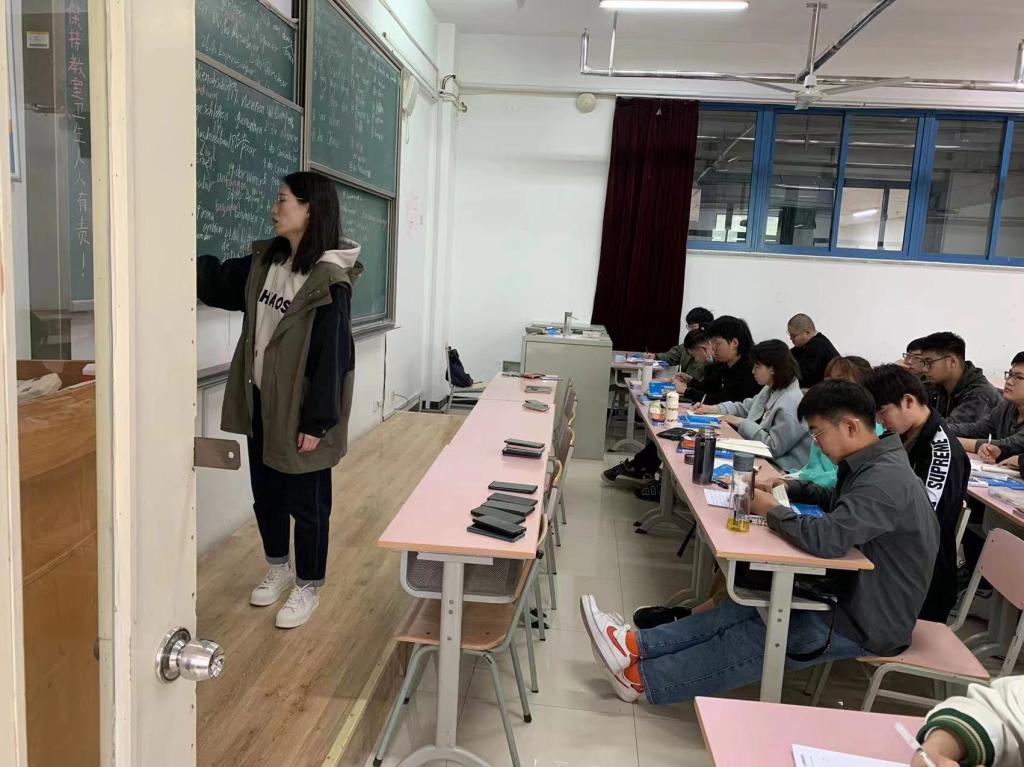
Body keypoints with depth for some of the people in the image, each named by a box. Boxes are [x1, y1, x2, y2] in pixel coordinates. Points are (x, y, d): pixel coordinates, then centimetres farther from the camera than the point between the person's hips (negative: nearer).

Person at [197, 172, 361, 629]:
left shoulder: (329, 281, -19)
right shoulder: (265, 261, 5)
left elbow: (332, 357, -19)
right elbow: (218, 282, 19)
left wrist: (317, 422, -19)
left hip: (299, 410, -8)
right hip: (260, 403, 8)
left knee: (306, 503, 8)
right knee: (265, 494, 21)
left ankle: (308, 586, 27)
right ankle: (278, 569, 42)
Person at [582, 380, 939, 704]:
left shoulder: (885, 480, -27)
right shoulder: (872, 466, 5)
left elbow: (827, 539, -37)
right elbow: (836, 501, 22)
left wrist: (772, 510, -19)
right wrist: (786, 488, 3)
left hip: (869, 624, -9)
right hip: (852, 596, 9)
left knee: (754, 641, -8)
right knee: (743, 610, 0)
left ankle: (642, 677, 0)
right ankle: (637, 645, -2)